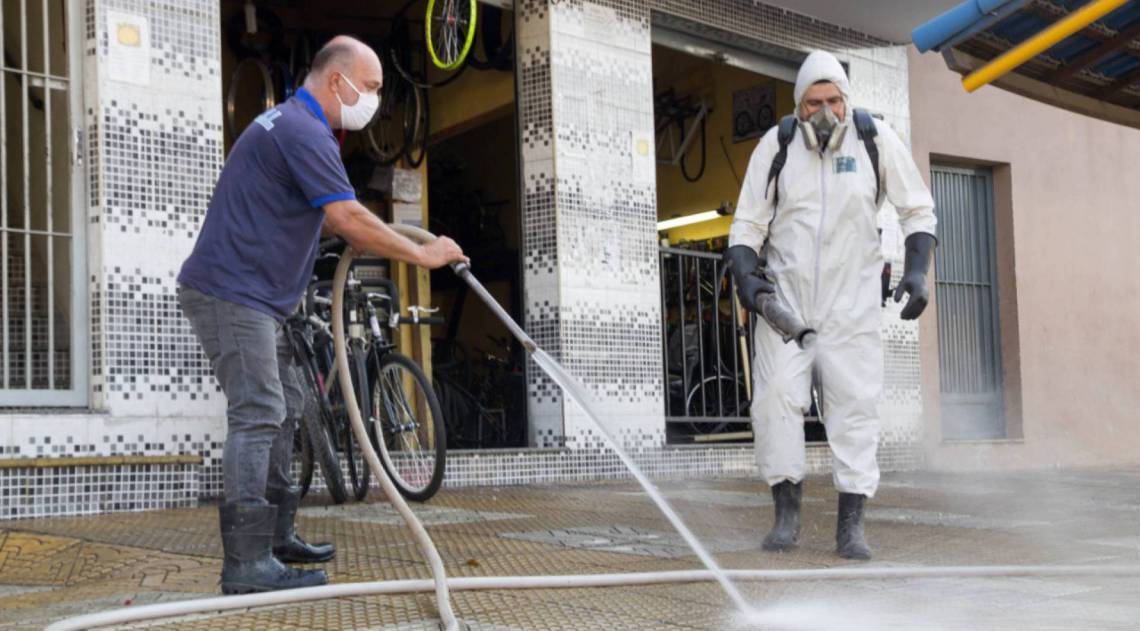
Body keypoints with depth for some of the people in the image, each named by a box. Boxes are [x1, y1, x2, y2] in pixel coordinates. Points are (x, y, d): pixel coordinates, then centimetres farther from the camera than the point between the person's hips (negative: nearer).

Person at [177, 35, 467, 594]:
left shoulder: (291, 123, 19)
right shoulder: (304, 132, -16)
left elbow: (327, 216, 31)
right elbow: (350, 220, -22)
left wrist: (381, 236, 18)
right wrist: (423, 254, -11)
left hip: (250, 296, 11)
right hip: (231, 293, -11)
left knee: (282, 410, 15)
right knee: (258, 417, -14)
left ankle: (275, 537, 22)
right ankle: (247, 563, -15)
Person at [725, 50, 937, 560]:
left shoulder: (876, 140, -3)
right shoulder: (776, 145, -3)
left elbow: (918, 211, 5)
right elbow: (748, 224, 3)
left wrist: (917, 270, -8)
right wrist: (744, 274, -15)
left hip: (851, 301, 0)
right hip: (785, 294, 0)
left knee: (854, 402, -4)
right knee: (776, 394, -12)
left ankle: (851, 524, 2)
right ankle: (786, 511, 1)